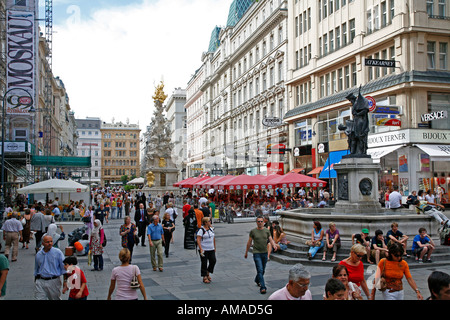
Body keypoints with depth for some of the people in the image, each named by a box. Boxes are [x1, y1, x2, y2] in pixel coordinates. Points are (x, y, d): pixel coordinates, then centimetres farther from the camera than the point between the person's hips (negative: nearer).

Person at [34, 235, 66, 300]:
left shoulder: (58, 252, -5)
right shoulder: (38, 254, 6)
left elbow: (64, 267, -5)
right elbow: (36, 269, 19)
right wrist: (35, 281, 20)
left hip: (54, 281, -2)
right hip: (40, 281, 2)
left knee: (56, 298, 11)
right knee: (38, 298, -2)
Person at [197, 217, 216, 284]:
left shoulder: (211, 229, 10)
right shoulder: (201, 230, -11)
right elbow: (198, 240, -16)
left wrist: (214, 247, 18)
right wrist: (201, 249, -23)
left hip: (211, 249, 6)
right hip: (204, 250, -6)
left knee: (213, 261, -1)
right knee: (204, 263, 0)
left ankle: (208, 273, 22)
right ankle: (205, 277, 11)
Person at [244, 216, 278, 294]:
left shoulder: (267, 230, 4)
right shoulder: (253, 231, -3)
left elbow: (271, 240, 2)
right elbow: (249, 242, 5)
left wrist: (274, 245, -20)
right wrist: (246, 252, 10)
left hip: (264, 253, 4)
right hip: (256, 253, -4)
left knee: (263, 270, 18)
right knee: (260, 270, -12)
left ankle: (257, 280, 45)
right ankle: (262, 288, -12)